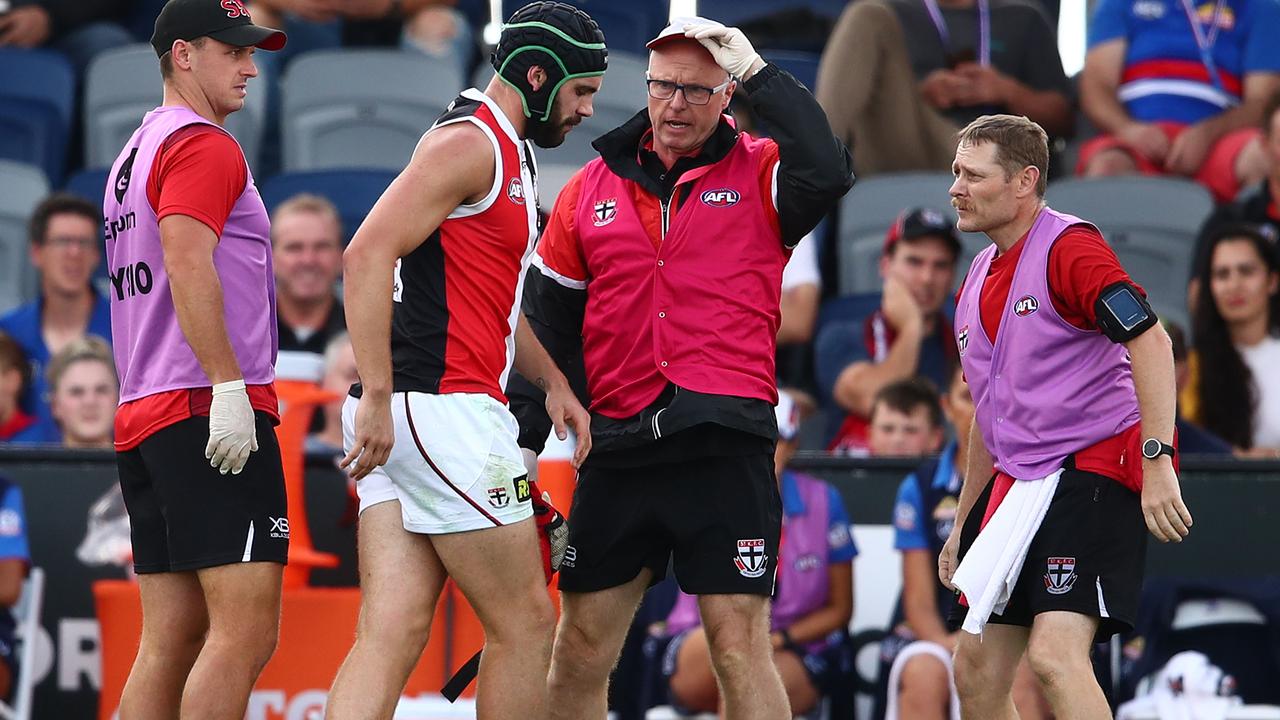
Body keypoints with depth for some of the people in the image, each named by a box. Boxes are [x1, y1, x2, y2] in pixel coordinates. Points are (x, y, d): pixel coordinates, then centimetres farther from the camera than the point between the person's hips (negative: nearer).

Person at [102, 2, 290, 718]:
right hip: (208, 411, -10)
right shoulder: (204, 146, -6)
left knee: (171, 643, 6)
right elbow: (188, 266, -18)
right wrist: (228, 387, -22)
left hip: (143, 417, 10)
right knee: (245, 632, -14)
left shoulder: (134, 154, 24)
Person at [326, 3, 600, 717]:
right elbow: (368, 253, -20)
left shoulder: (511, 155, 24)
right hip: (445, 410, -9)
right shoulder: (468, 143, -9)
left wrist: (552, 381, 18)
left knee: (391, 635, -2)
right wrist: (376, 397, -24)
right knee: (525, 623, -1)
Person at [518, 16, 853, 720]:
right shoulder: (591, 187, 12)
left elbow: (828, 172, -20)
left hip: (726, 449, -4)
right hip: (618, 448, 4)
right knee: (579, 649, 7)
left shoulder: (759, 175, 3)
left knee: (739, 646, -8)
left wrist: (759, 73, -15)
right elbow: (549, 319, 17)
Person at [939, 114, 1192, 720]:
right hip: (1018, 484, 9)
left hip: (1094, 465, -9)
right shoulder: (977, 284, 17)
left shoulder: (1068, 248, -11)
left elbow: (1150, 342, -21)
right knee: (976, 671, 7)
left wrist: (1157, 462, -28)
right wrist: (962, 523, 25)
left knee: (1054, 656, -23)